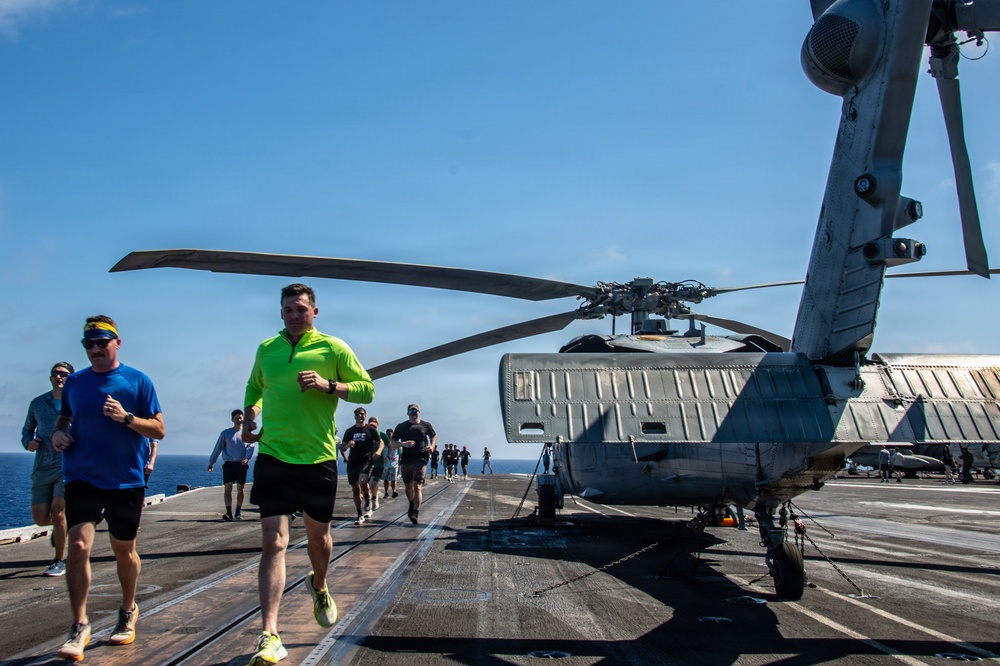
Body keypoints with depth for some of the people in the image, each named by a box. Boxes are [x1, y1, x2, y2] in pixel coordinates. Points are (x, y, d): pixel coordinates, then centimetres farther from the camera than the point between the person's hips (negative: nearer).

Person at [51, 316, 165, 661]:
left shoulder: (137, 381, -4)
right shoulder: (74, 382, 6)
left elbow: (159, 430, -4)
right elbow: (64, 416, 22)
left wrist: (126, 417, -20)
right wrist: (57, 433, 0)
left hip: (126, 481, -1)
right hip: (82, 478, 2)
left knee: (124, 551, 13)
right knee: (78, 546, -14)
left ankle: (128, 612, 35)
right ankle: (79, 626, 0)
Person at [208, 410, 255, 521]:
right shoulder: (225, 433, 10)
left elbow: (250, 446, 0)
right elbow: (217, 448, 14)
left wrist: (247, 458, -18)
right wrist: (211, 463, 15)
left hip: (242, 465, 1)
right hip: (229, 464, -1)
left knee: (240, 488, 5)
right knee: (227, 488, -11)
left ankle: (238, 512, 15)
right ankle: (229, 513, -16)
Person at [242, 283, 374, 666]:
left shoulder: (333, 348, -3)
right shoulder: (266, 349, 7)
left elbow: (367, 390, -3)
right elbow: (254, 388, 25)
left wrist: (327, 385, -18)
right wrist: (249, 420, 7)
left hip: (318, 458, -1)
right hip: (273, 456, 1)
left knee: (318, 535, 16)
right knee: (273, 541, -9)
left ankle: (319, 586, 48)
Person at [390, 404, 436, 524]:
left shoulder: (426, 425, 7)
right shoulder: (401, 427, 6)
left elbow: (433, 436, 23)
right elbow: (391, 443, 3)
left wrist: (432, 446, 2)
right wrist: (403, 444, -16)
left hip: (420, 459, -2)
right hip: (406, 459, 3)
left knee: (417, 486, -15)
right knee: (408, 486, 16)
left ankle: (415, 513, -22)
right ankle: (412, 505, 43)